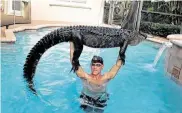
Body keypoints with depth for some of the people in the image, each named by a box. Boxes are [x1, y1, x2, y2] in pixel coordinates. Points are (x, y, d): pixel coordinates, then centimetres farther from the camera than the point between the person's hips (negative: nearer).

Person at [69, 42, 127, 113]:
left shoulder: (105, 78, -22)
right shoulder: (86, 77, -25)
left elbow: (118, 64, -24)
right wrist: (71, 42, -36)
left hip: (101, 101, 1)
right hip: (86, 101, -1)